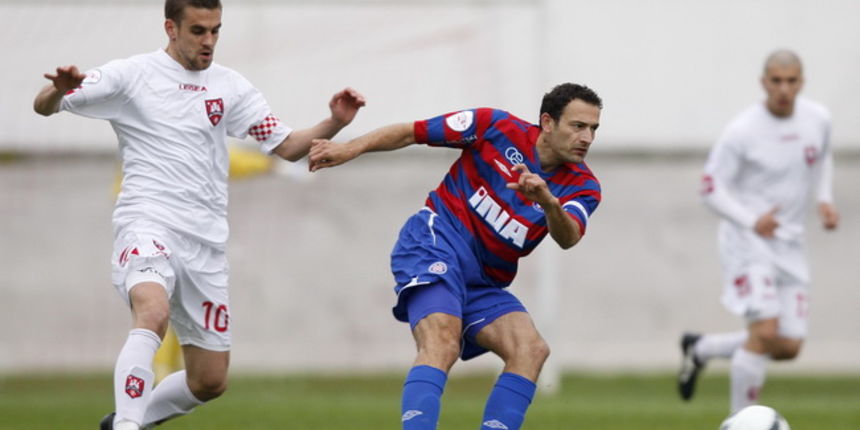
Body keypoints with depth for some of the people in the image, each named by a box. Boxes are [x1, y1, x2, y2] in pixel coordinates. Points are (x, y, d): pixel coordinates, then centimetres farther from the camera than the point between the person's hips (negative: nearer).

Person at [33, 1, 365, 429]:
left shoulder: (230, 86, 12)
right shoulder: (132, 74, 0)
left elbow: (286, 146, 13)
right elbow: (43, 106, -2)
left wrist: (335, 122, -6)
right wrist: (59, 89, -27)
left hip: (206, 240, 5)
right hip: (148, 222, -5)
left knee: (210, 382, 7)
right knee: (153, 313, -37)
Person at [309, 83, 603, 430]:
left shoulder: (582, 187, 2)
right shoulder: (498, 128, -5)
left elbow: (567, 238, -19)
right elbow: (410, 133, 2)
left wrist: (549, 202, -40)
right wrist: (351, 148, -10)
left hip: (484, 283, 5)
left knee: (532, 348, -17)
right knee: (443, 342, -29)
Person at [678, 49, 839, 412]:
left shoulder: (817, 119, 1)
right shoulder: (743, 131, -15)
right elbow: (711, 188, -9)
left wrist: (825, 200, 5)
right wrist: (752, 221, -23)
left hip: (789, 243, 6)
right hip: (747, 239, -6)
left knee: (788, 348, 3)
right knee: (765, 332, -21)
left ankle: (700, 349, 26)